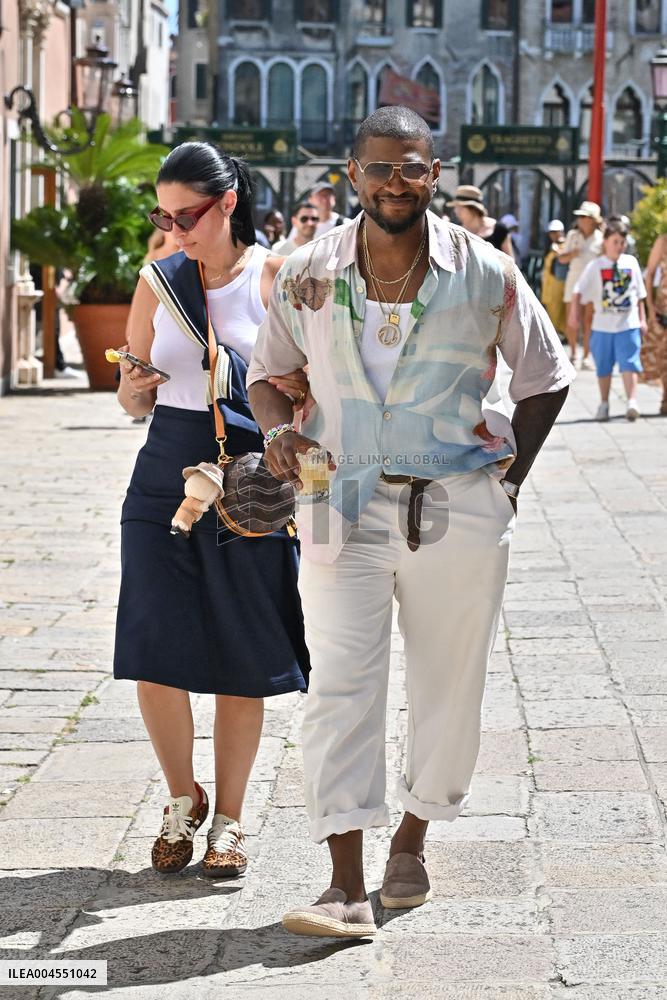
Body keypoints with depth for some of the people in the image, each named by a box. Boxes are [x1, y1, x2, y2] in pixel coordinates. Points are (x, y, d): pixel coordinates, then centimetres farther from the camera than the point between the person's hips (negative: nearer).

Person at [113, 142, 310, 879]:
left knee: (242, 665, 3)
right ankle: (182, 800, 20)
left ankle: (228, 818, 19)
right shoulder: (158, 279, 7)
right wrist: (134, 387, -12)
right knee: (153, 656, -3)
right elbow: (133, 402, 11)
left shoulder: (273, 277, -3)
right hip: (166, 479, 3)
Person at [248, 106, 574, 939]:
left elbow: (544, 378, 10)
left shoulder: (485, 276, -2)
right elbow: (267, 372, 14)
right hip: (343, 506, 0)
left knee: (448, 685, 9)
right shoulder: (307, 275, 1)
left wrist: (506, 479, 3)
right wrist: (278, 432, -7)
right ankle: (346, 889, -8)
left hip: (458, 511, 0)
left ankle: (411, 842, 30)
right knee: (340, 684, -8)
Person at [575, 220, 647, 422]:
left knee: (629, 364, -9)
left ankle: (632, 402, -15)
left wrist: (642, 318, 9)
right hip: (602, 326, 0)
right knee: (603, 367, 9)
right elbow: (580, 292, -2)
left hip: (628, 324, 0)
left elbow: (640, 293, 12)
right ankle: (604, 404, 21)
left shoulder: (631, 262, 5)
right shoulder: (595, 266, -2)